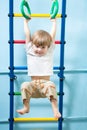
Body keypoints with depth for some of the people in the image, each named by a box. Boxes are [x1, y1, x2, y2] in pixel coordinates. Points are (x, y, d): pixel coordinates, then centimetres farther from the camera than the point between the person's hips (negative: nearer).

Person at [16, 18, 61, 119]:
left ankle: (55, 109, -30)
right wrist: (25, 22, 17)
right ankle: (26, 107, -15)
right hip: (33, 84, 1)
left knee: (51, 85, -33)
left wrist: (54, 22, 18)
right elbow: (27, 35, 11)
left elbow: (52, 35, 11)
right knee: (25, 85, -28)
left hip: (45, 83, -1)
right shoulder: (30, 51, 9)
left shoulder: (49, 52, 8)